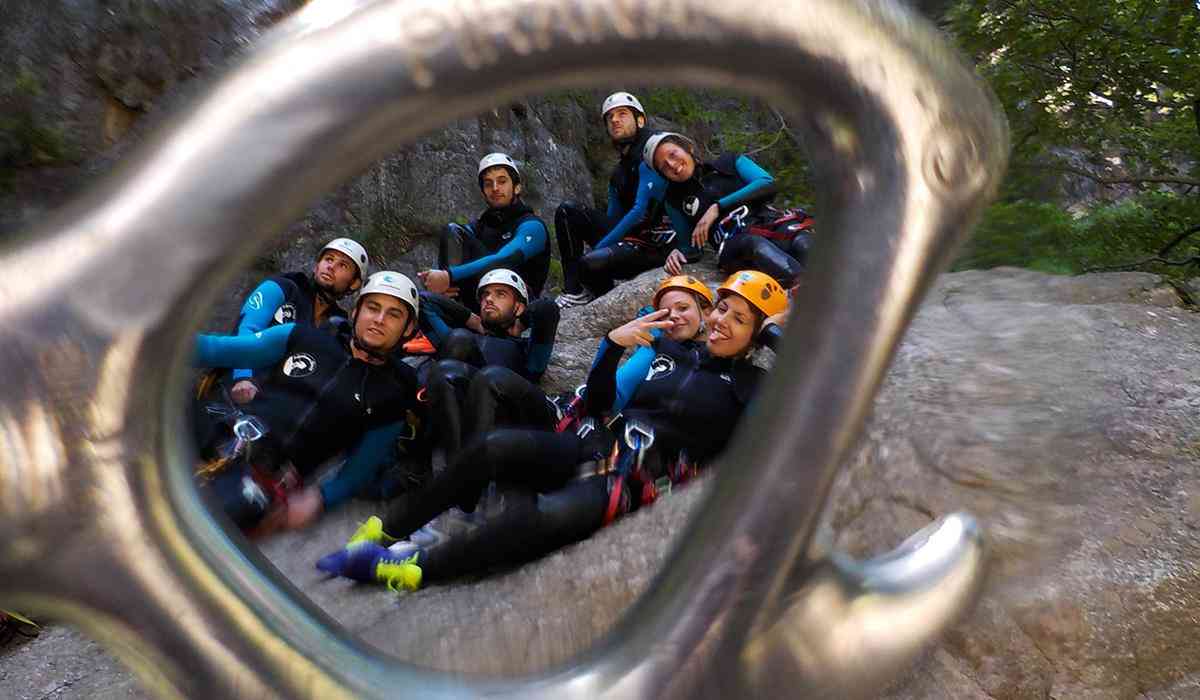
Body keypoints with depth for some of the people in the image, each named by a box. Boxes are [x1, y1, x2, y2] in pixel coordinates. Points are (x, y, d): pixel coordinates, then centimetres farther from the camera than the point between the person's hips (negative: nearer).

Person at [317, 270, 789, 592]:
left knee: (544, 517, -34)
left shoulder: (750, 388, 9)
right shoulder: (667, 351, 17)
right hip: (591, 449, 5)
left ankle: (413, 568, -20)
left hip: (630, 481, -4)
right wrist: (614, 344, -3)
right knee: (497, 447, -23)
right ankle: (387, 528, -9)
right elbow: (597, 401, 15)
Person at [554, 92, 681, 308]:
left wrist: (599, 247, -16)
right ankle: (574, 289, -10)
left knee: (591, 263, -31)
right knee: (567, 211, -4)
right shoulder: (618, 172, 20)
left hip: (656, 244, -8)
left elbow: (642, 212, -17)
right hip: (630, 235, 8)